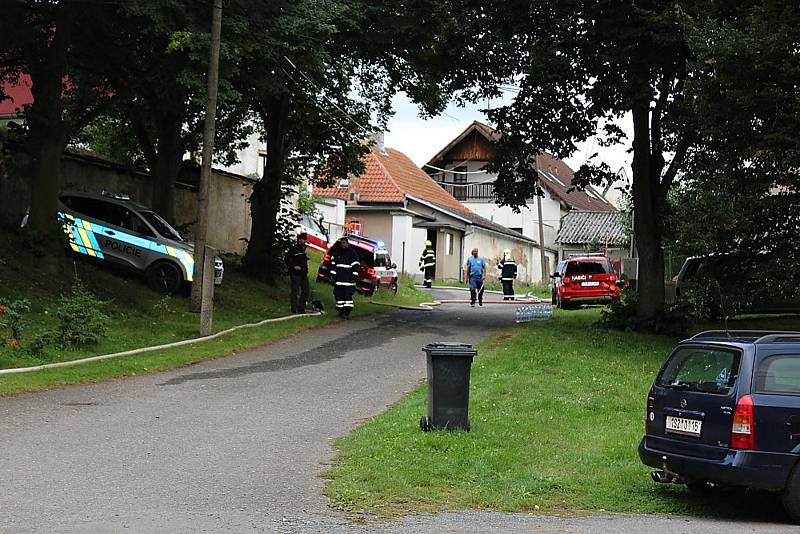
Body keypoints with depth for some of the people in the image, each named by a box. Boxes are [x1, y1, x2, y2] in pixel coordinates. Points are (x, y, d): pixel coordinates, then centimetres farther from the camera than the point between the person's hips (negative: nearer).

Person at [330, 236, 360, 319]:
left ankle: (347, 311, -10)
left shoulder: (353, 253, 1)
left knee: (348, 295, -10)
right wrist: (333, 275, 10)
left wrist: (354, 276, -9)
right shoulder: (336, 253, 14)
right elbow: (333, 264, 17)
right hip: (338, 279, 5)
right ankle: (341, 311, 14)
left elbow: (355, 265, -2)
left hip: (348, 279, -5)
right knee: (339, 295, 5)